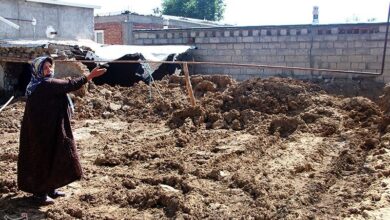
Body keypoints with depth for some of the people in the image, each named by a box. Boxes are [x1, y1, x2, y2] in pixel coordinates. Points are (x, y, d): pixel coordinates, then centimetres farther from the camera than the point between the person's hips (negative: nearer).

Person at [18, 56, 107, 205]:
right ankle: (40, 192, 10)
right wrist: (90, 76, -24)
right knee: (45, 158, -1)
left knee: (51, 157, 17)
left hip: (45, 128, 10)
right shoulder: (46, 85, -19)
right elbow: (70, 85, -24)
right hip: (46, 129, -10)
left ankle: (49, 188, 28)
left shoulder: (39, 85, 12)